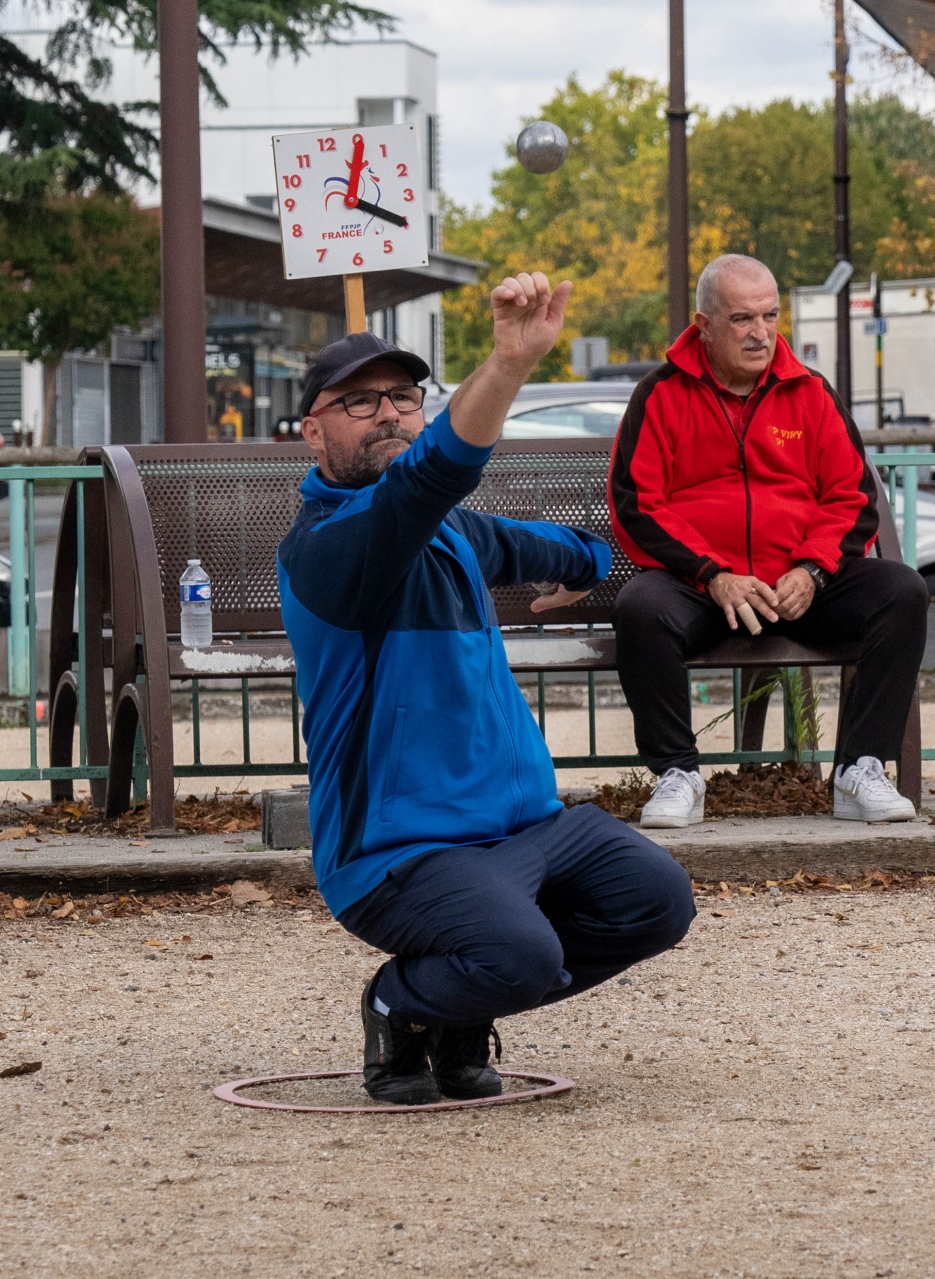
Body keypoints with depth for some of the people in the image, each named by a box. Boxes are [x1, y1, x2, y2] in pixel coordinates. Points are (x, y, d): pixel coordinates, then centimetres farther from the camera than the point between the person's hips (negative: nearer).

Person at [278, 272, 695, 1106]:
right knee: (519, 954, -32)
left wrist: (585, 559, 59)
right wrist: (510, 363, -48)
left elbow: (519, 545, 41)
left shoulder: (452, 535, 15)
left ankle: (463, 1016, 12)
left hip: (526, 817, 9)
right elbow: (428, 477, -35)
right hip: (397, 846, -9)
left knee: (657, 897, -9)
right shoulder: (323, 545, -15)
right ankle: (400, 1007, 4)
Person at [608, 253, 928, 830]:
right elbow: (636, 504, -3)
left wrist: (811, 572, -10)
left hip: (803, 584, 2)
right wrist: (713, 576, -15)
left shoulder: (810, 394, 12)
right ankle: (678, 777, -22)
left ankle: (861, 772, -21)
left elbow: (853, 499, 9)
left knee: (902, 591, -22)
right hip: (697, 583, -2)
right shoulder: (662, 396, 4)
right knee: (641, 609, -35)